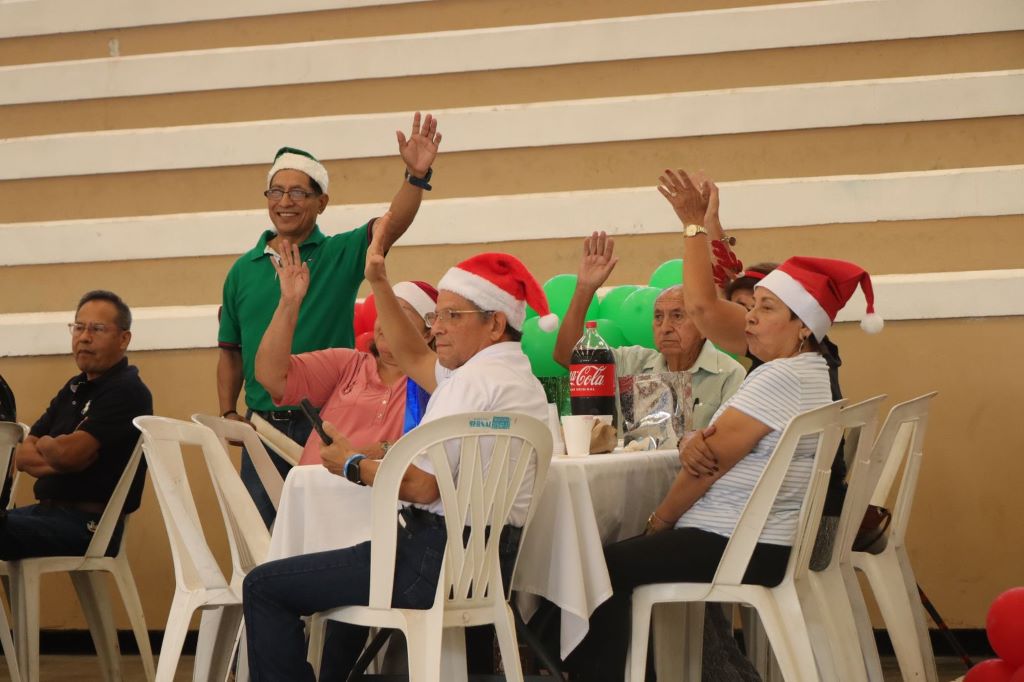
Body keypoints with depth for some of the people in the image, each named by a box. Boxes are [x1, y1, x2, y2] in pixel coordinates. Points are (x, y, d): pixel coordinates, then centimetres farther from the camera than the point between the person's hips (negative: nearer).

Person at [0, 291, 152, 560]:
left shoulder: (126, 391, -9)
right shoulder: (75, 389, 19)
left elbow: (69, 453, -20)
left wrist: (44, 444, 3)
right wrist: (57, 463, -8)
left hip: (89, 525, -9)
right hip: (50, 510, 9)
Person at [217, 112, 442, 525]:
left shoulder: (340, 255, 0)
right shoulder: (243, 270, 9)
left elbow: (391, 226, -18)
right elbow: (231, 352, 15)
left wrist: (416, 175, -35)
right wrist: (228, 413, 4)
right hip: (262, 425, 3)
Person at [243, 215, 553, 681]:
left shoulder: (475, 379, -17)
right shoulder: (518, 376, 13)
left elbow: (422, 485, -24)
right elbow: (413, 358, 26)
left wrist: (353, 465, -8)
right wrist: (378, 282, 23)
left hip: (439, 560, -11)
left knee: (263, 587, -3)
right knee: (354, 570, 40)